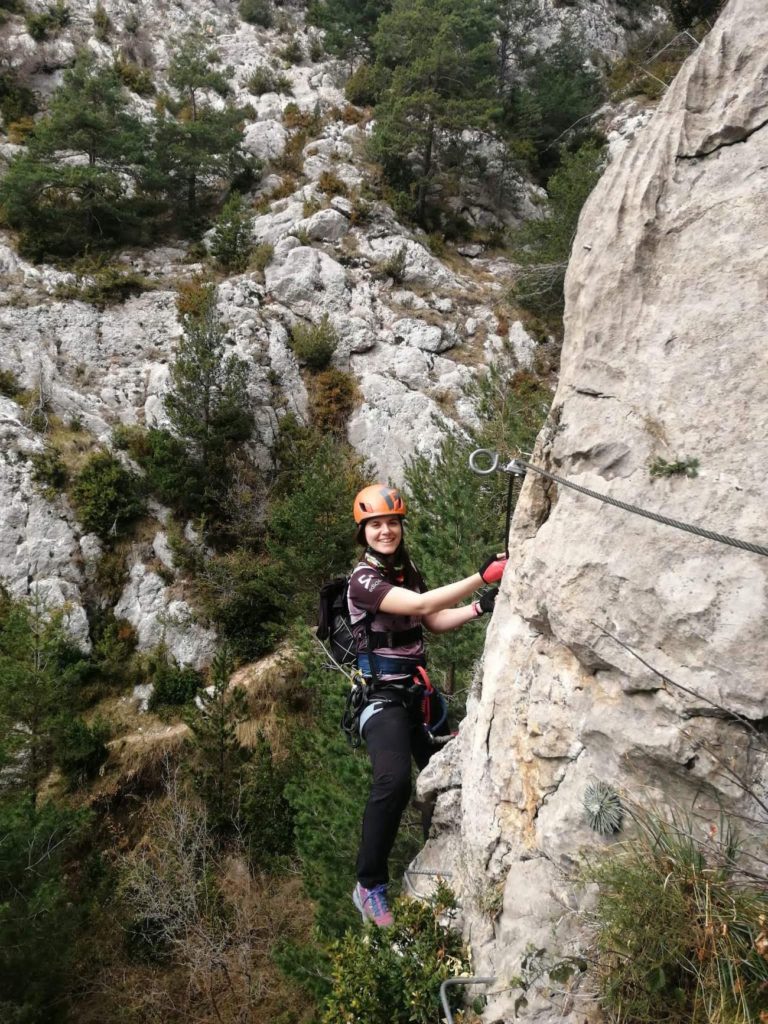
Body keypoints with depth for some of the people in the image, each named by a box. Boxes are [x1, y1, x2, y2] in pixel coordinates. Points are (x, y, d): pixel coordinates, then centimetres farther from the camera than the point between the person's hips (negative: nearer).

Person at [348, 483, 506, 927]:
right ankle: (370, 886, -13)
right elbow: (418, 605, -28)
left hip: (416, 690, 8)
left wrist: (479, 607, -6)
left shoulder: (406, 569, 10)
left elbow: (434, 621, 12)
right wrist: (481, 576, -33)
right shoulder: (364, 578, -15)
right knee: (394, 779, -28)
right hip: (383, 695, -8)